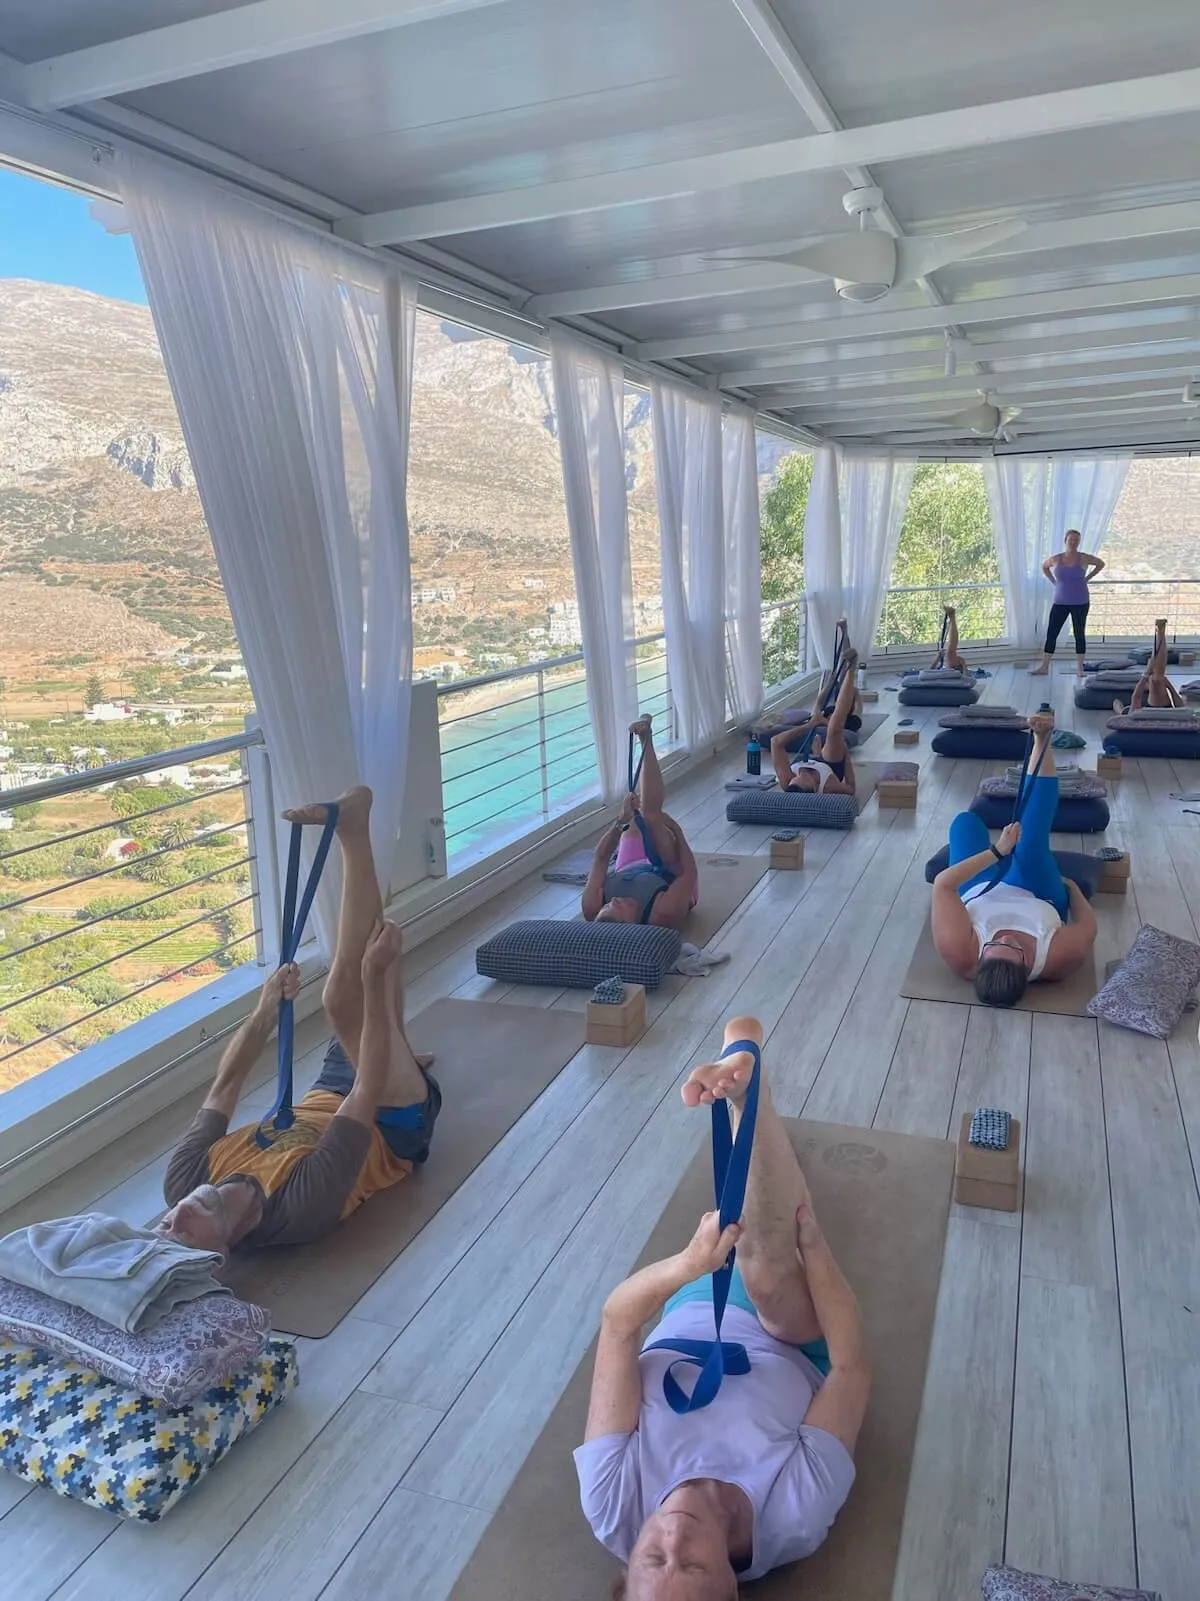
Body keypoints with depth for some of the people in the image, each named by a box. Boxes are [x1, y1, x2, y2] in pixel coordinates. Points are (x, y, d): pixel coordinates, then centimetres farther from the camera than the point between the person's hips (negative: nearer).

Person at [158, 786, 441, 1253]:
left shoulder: (182, 1179, -27)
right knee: (344, 998, -26)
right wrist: (374, 978, -36)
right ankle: (353, 830, -16)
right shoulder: (303, 1208, -42)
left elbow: (223, 1089, -9)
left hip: (325, 1098, 5)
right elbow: (368, 1095, -38)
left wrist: (266, 1008, -10)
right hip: (393, 1126, -5)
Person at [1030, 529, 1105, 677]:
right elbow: (1044, 567, 20)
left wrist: (1086, 579, 3)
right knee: (1051, 633, -1)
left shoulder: (1083, 558, -5)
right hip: (1060, 603, 2)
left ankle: (1079, 668, 9)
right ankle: (1044, 667, 3)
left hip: (1080, 603, -2)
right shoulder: (1055, 559, 0)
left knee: (1079, 634, 3)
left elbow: (1101, 564, 10)